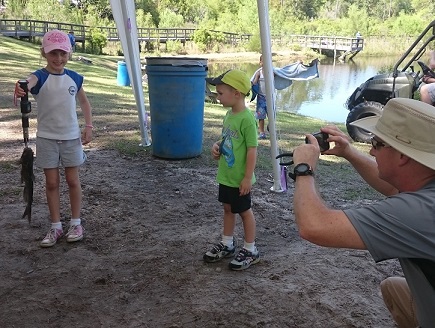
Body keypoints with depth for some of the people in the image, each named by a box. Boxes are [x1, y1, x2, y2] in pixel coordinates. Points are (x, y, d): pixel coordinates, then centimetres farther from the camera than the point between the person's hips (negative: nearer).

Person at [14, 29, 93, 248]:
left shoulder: (74, 78, -1)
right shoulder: (40, 77, -11)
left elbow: (84, 101, 14)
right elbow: (29, 82, -35)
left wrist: (89, 126, 3)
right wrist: (21, 89, -60)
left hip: (71, 137, 2)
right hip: (47, 138, -1)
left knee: (72, 180, 9)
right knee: (51, 183, 6)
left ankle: (76, 223, 23)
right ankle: (55, 226, 19)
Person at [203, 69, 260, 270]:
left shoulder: (247, 118, -22)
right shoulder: (229, 114, 4)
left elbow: (252, 150, -21)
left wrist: (248, 178, -21)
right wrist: (217, 146, -2)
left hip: (239, 179, -8)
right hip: (225, 175, 8)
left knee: (244, 211, 7)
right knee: (228, 208, 20)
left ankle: (250, 250, 24)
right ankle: (227, 244, 37)